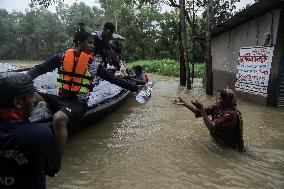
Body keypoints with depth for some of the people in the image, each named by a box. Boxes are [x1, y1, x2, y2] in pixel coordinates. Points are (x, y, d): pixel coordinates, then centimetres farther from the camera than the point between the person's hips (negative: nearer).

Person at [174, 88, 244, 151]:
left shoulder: (230, 113, -29)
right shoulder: (217, 106, -8)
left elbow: (211, 127, -36)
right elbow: (199, 112, -8)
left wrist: (202, 110, -42)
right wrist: (184, 103, -15)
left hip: (227, 146, -7)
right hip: (217, 138, 7)